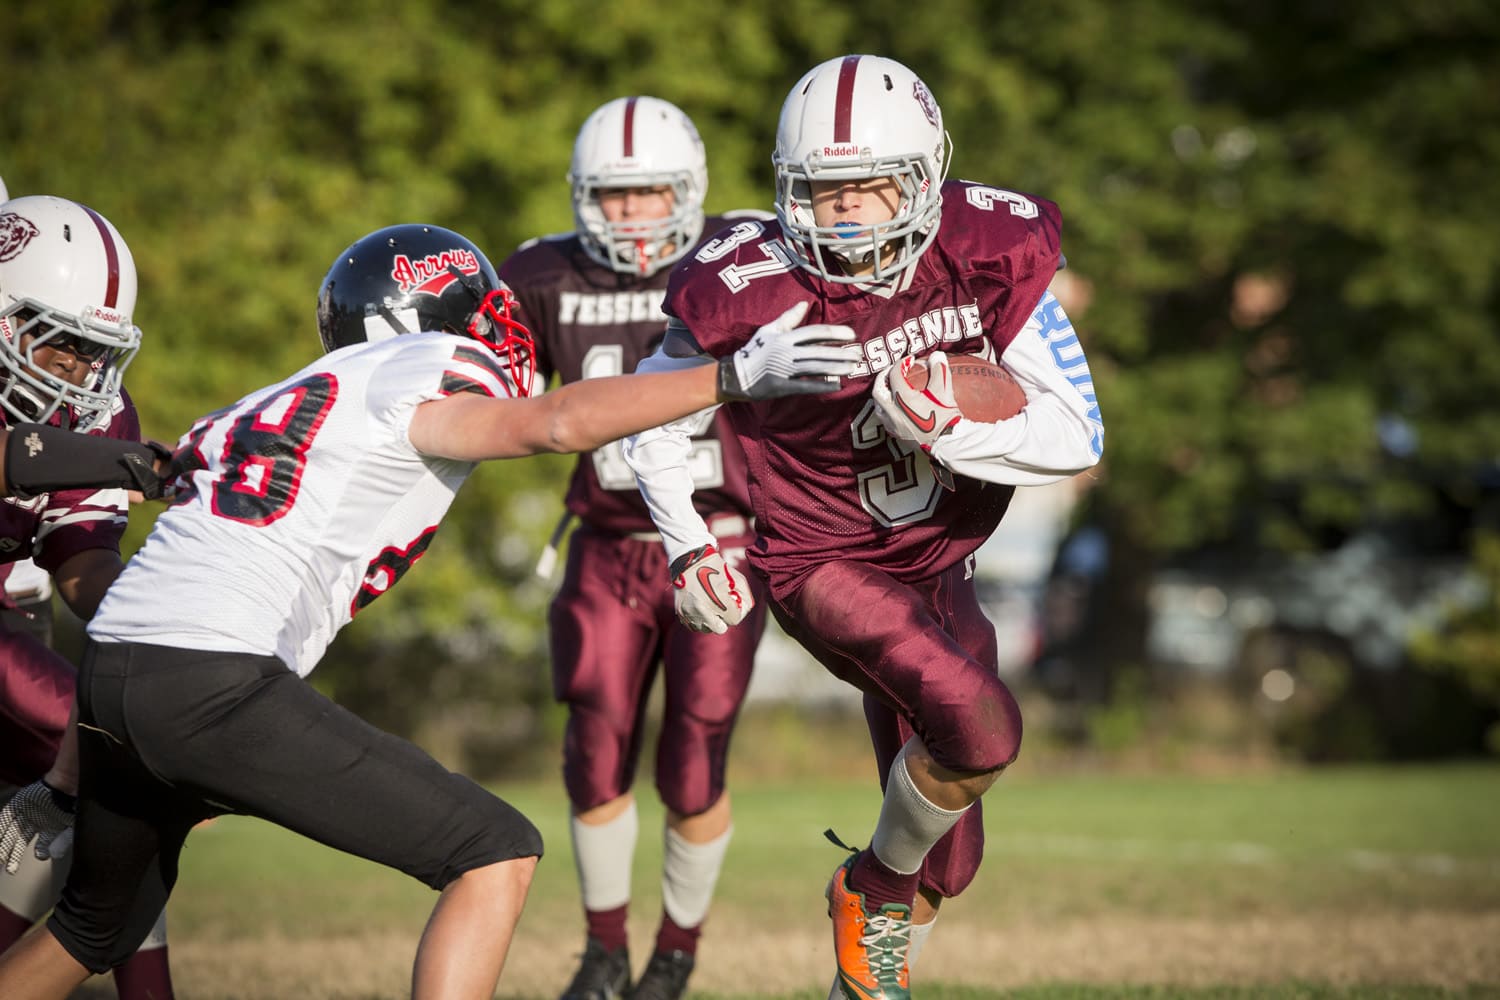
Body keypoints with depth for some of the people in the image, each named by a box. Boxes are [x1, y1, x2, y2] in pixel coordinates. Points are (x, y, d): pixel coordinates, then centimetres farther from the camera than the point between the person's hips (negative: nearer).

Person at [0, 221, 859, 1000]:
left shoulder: (286, 402, 28)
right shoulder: (423, 374, 4)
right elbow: (556, 423, -17)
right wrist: (736, 377, -12)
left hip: (107, 667, 9)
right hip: (216, 683, -9)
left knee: (99, 929, 33)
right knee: (498, 857, -2)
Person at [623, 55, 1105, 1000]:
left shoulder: (990, 254, -17)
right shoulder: (757, 292, -24)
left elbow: (1078, 436, -16)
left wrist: (945, 428, -32)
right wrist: (689, 542, -12)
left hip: (934, 561, 5)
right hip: (824, 563, -5)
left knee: (944, 860, 13)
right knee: (982, 731, -28)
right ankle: (874, 887, 0)